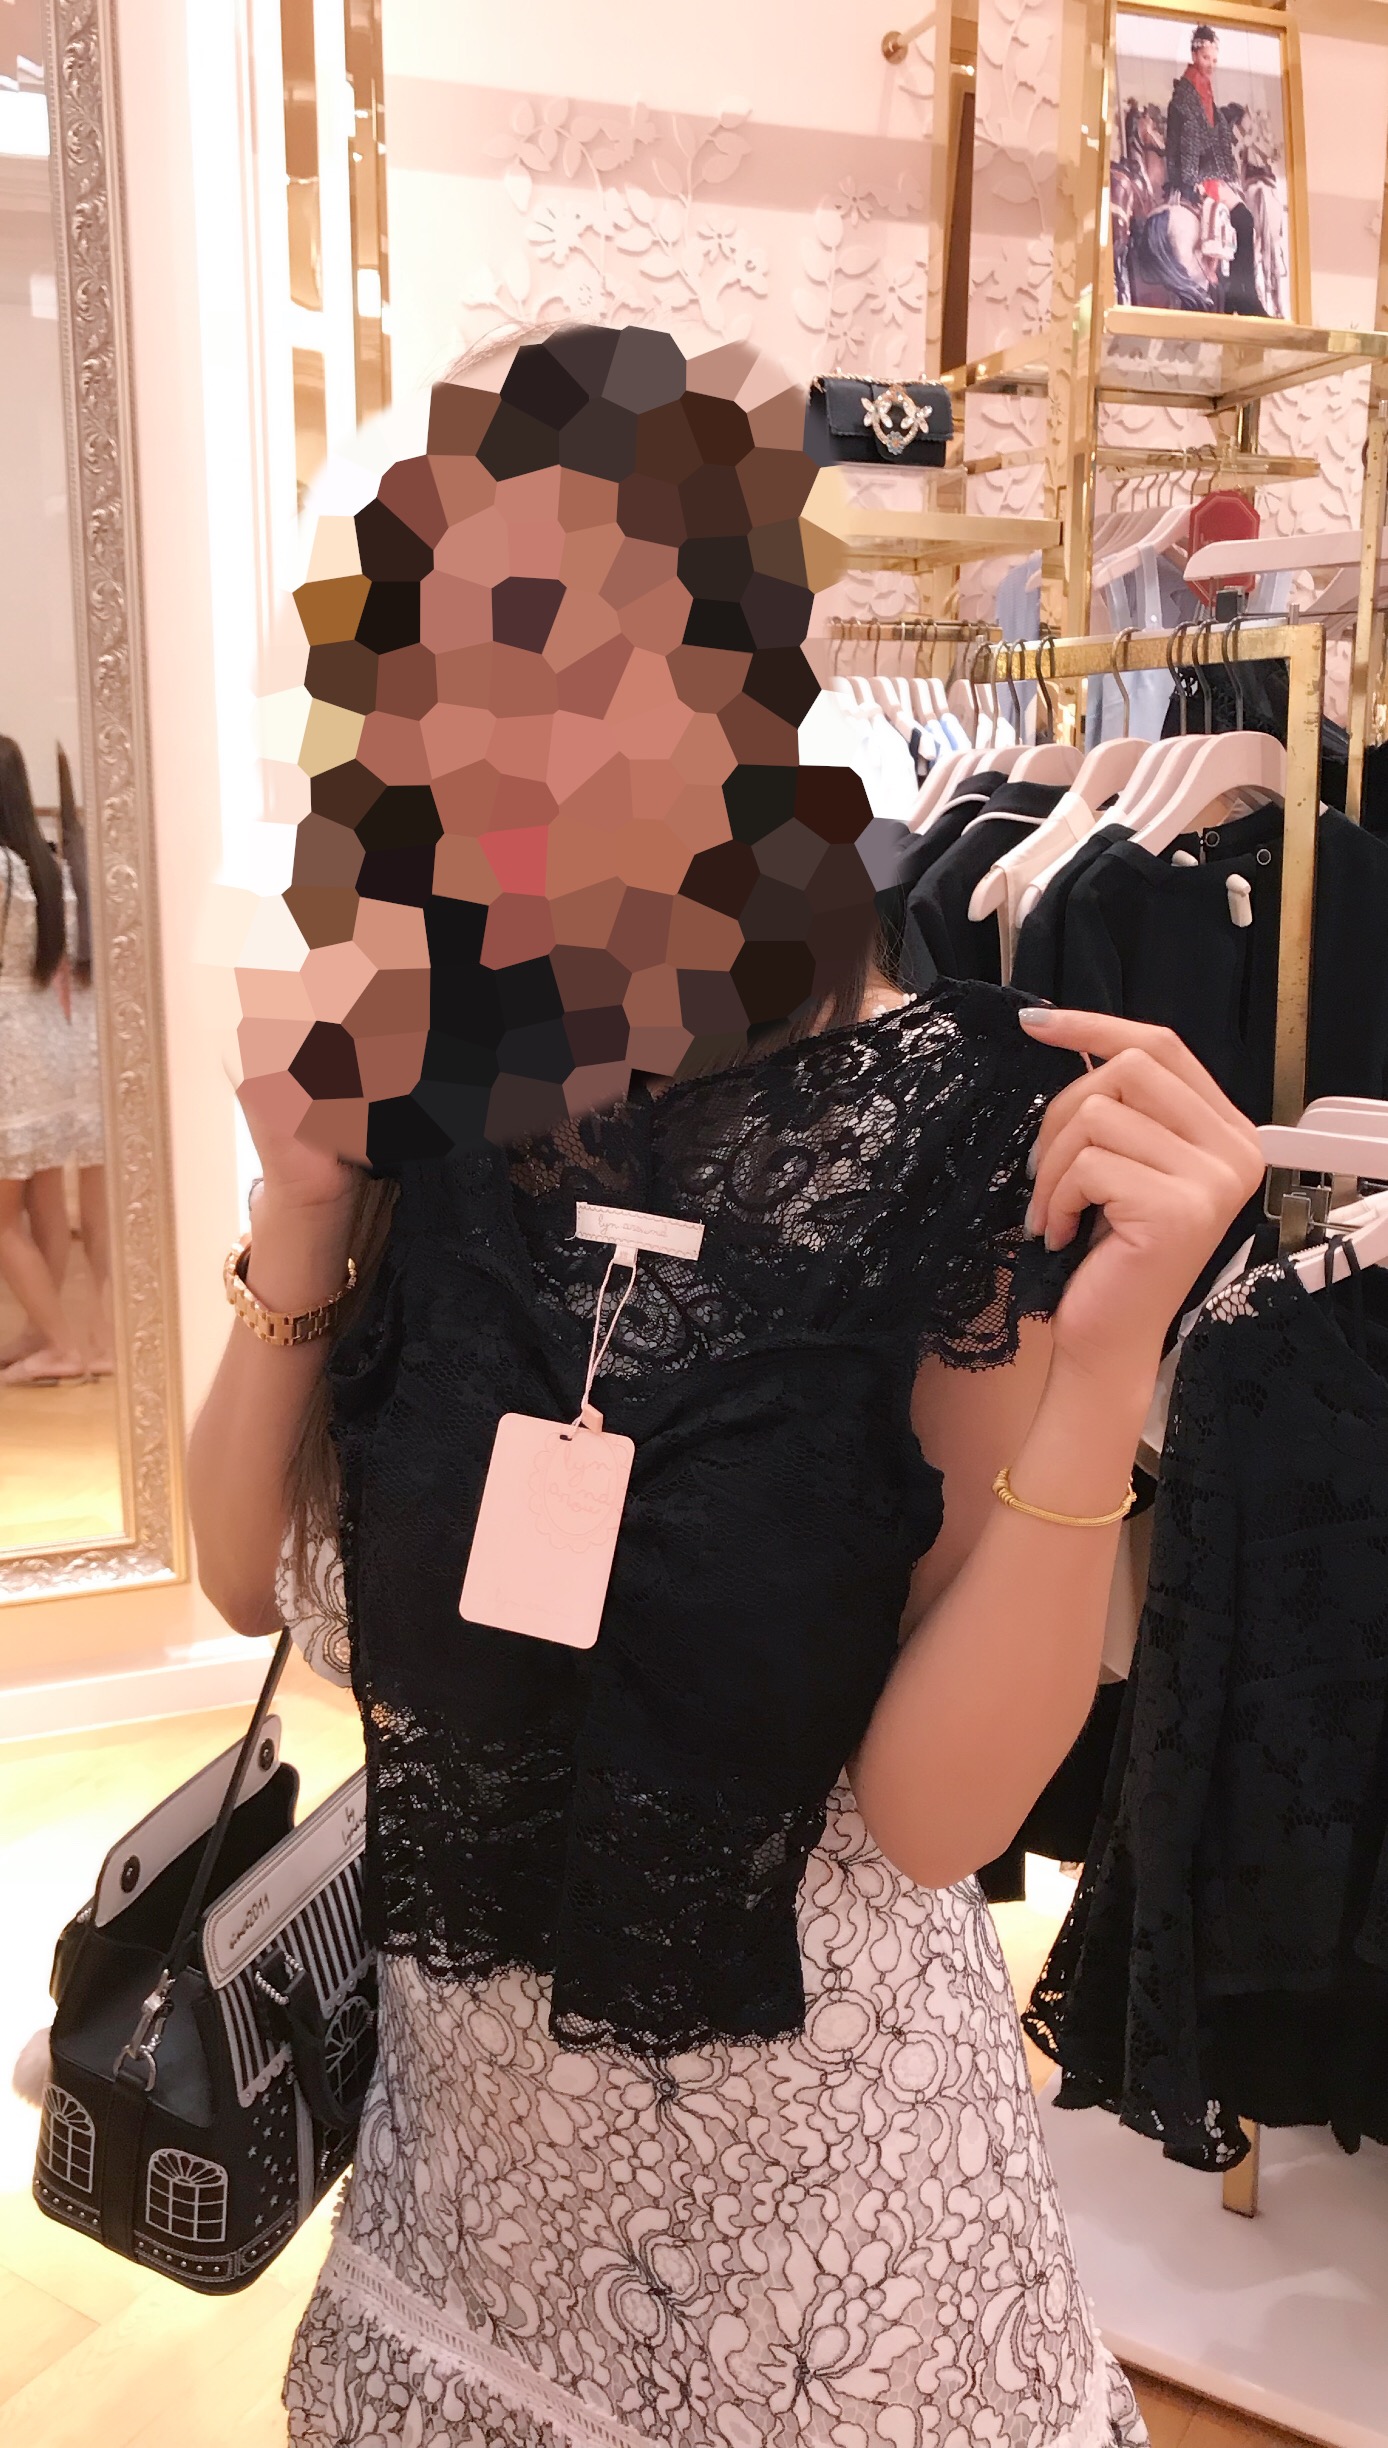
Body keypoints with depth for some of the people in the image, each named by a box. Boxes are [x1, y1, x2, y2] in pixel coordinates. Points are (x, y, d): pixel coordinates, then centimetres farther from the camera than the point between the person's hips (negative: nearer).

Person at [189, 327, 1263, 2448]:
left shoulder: (963, 1122, -22)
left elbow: (933, 1810, -21)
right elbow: (251, 1581, -3)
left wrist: (1101, 1360, -34)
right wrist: (305, 1211, -16)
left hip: (803, 2145, -4)